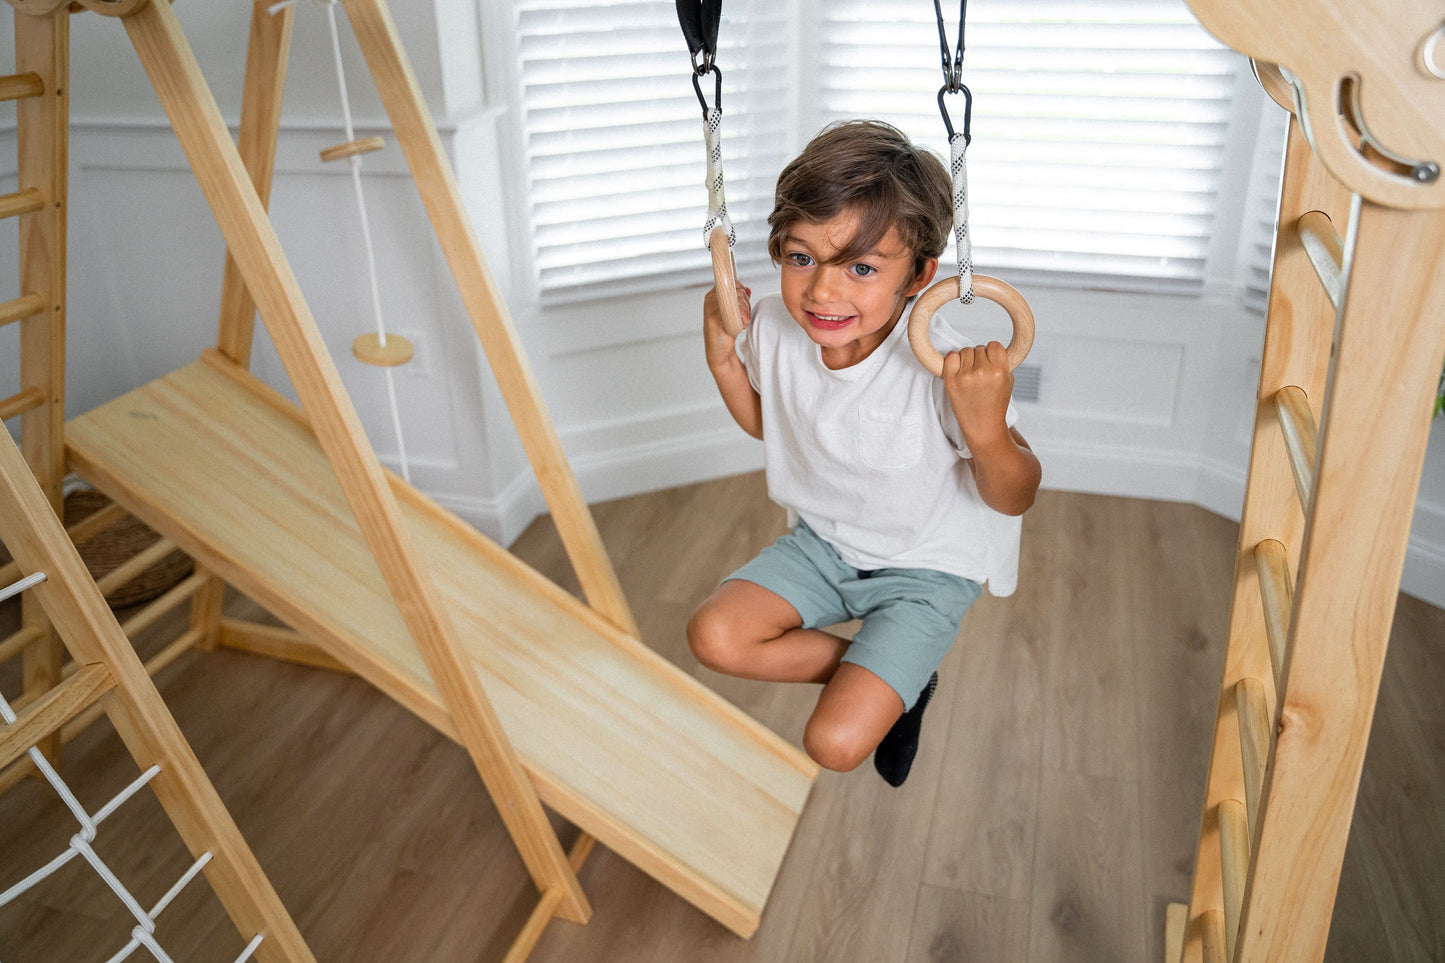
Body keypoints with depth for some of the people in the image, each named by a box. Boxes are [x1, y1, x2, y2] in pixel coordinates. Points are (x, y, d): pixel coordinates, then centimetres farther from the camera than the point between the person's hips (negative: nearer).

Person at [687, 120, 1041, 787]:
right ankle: (890, 677, 10)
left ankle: (899, 690, 22)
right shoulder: (776, 329, -16)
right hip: (823, 542, 6)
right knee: (713, 637, -12)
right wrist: (723, 357, -8)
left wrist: (986, 431, -41)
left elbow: (1014, 499, -20)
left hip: (926, 570, -5)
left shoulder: (945, 370, -32)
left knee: (835, 744, -17)